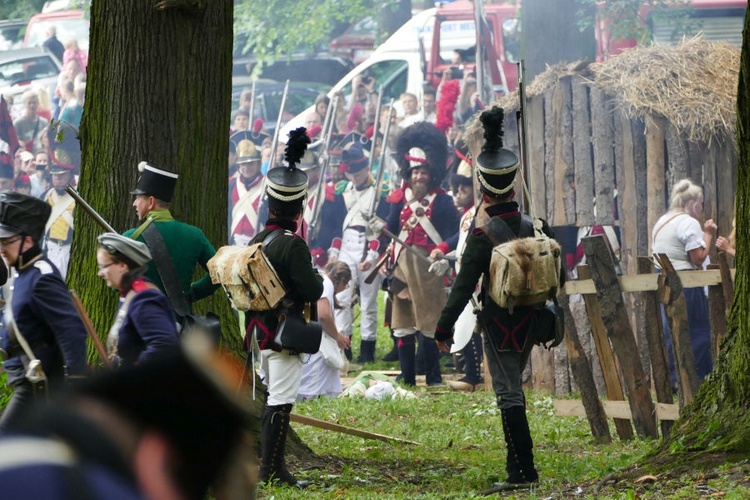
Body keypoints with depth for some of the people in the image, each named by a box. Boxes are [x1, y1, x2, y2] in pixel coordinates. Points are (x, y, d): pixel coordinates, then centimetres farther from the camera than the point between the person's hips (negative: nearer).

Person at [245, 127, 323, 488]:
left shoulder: (256, 241, 6)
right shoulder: (292, 245, -18)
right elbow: (312, 290, -19)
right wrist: (318, 279, 2)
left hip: (261, 331, 8)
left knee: (273, 397, 17)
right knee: (281, 401, -6)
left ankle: (272, 467, 23)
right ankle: (272, 470, -6)